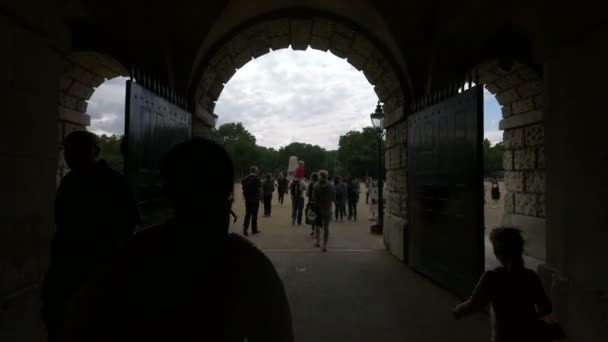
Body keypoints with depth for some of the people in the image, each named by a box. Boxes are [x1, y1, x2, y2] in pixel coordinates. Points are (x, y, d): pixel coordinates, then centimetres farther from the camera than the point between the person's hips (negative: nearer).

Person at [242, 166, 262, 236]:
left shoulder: (245, 179, 6)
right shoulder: (257, 179, -9)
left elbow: (243, 189, 11)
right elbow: (259, 189, -10)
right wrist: (261, 198, -1)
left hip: (247, 199, 4)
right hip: (255, 199, -4)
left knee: (247, 214, 11)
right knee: (254, 214, 5)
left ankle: (245, 227, -6)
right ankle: (254, 229, 12)